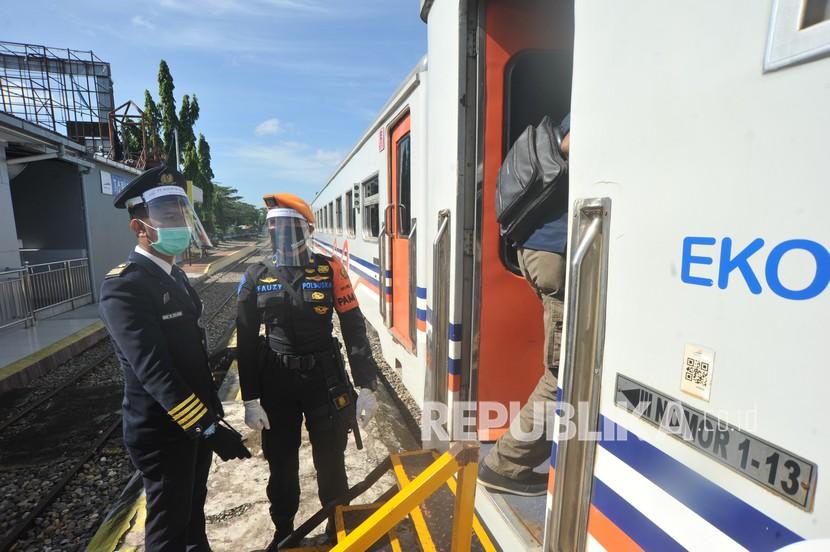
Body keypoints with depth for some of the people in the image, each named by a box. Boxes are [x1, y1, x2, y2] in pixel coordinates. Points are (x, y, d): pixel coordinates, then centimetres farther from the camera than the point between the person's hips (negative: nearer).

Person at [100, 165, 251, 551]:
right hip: (163, 433, -8)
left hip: (196, 422, 8)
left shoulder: (174, 276, 7)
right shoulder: (124, 286, -21)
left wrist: (209, 413, 16)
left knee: (192, 509, 26)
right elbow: (153, 371, -28)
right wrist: (208, 427, -27)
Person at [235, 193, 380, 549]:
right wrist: (250, 400, 1)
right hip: (276, 386, 2)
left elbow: (355, 330, -6)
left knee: (331, 464, 13)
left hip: (326, 382, -1)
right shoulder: (256, 278, -2)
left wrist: (366, 386, -9)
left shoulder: (330, 271, -7)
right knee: (281, 465, 18)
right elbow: (246, 343, 2)